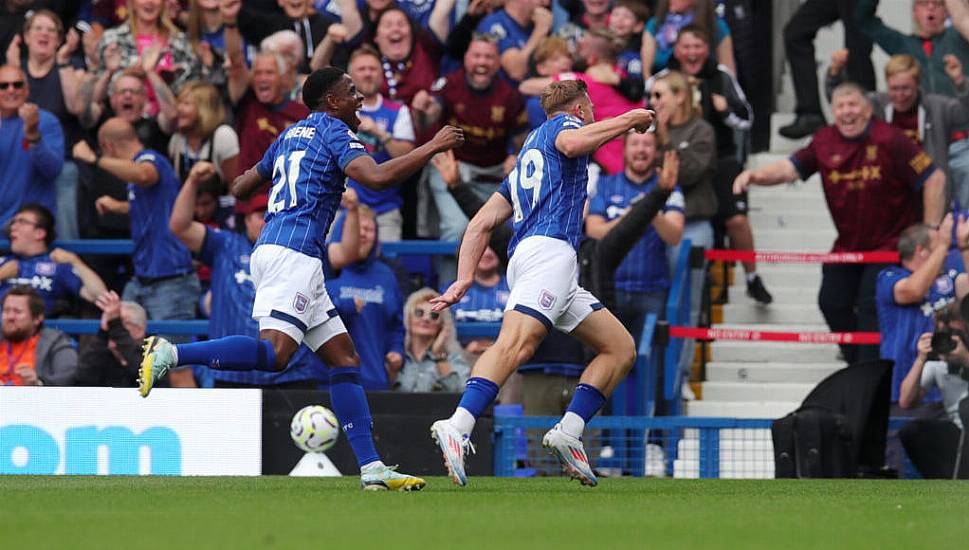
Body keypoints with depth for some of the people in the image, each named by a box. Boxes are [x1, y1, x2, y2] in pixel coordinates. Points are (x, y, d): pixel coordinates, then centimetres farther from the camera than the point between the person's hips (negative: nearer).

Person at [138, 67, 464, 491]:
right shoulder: (332, 130, 0)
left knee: (344, 356, 6)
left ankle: (371, 468, 1)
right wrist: (433, 147, -6)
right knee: (274, 352, -23)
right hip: (293, 252, -10)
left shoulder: (291, 135, 24)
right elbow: (376, 176, -16)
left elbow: (239, 188, 32)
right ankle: (171, 355, -27)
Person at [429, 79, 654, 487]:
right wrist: (630, 119, -3)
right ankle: (457, 428, -44)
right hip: (549, 249, -9)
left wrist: (465, 278, 18)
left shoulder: (524, 162, 34)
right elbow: (573, 144, -14)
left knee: (620, 349, 10)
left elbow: (481, 224, 26)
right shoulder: (562, 124, 13)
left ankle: (569, 432, -5)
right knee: (516, 343, -27)